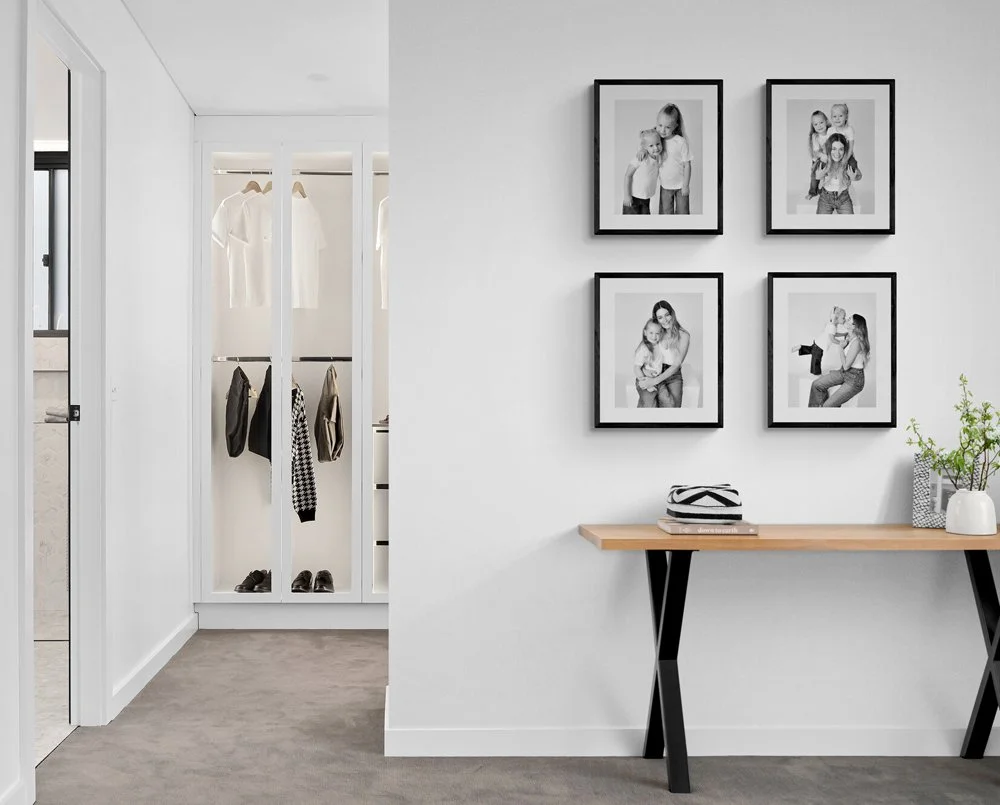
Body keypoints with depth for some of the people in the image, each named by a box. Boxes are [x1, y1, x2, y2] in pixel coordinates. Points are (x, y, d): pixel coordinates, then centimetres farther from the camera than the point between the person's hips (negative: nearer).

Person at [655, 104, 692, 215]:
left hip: (681, 185, -3)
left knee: (682, 212, 12)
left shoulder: (681, 142, -21)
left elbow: (687, 165, -15)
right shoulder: (658, 139, -10)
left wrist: (686, 185, -11)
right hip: (665, 185, 3)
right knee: (665, 213, 12)